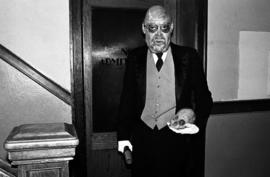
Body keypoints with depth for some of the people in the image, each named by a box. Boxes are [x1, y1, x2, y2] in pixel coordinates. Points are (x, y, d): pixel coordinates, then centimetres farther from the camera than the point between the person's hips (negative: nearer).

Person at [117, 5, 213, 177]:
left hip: (178, 138, -1)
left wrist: (194, 113, -19)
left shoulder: (189, 57, -2)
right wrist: (123, 136, 3)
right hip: (142, 141, 2)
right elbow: (127, 100, 6)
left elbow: (205, 98, 2)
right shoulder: (135, 58, 3)